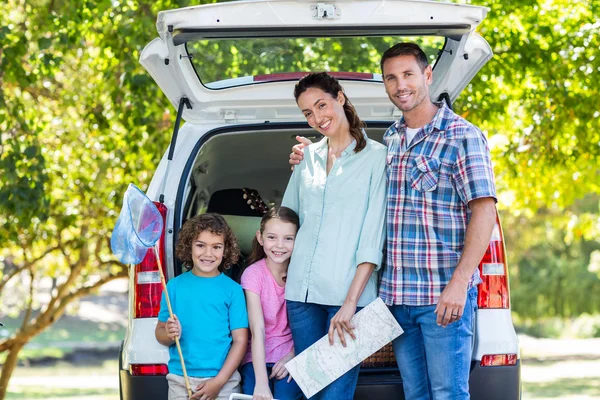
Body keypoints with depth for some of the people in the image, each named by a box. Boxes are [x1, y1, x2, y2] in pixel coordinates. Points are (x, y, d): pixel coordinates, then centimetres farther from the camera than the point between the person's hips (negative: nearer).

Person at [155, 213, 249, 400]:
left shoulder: (233, 290, -1)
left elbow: (240, 340, -3)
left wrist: (219, 381, -10)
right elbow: (159, 332, 7)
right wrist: (169, 334, -16)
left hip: (223, 381, -1)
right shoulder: (174, 286, 3)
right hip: (180, 381, 1)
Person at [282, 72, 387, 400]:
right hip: (302, 293, 5)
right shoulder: (308, 157, 14)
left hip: (347, 295, -5)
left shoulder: (376, 157, -2)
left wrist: (351, 302, -15)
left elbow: (373, 239, -8)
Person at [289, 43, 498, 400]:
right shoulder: (390, 140, 14)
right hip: (396, 294, 6)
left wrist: (458, 283, -20)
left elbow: (484, 212, -12)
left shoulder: (462, 137, -6)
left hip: (444, 295, -6)